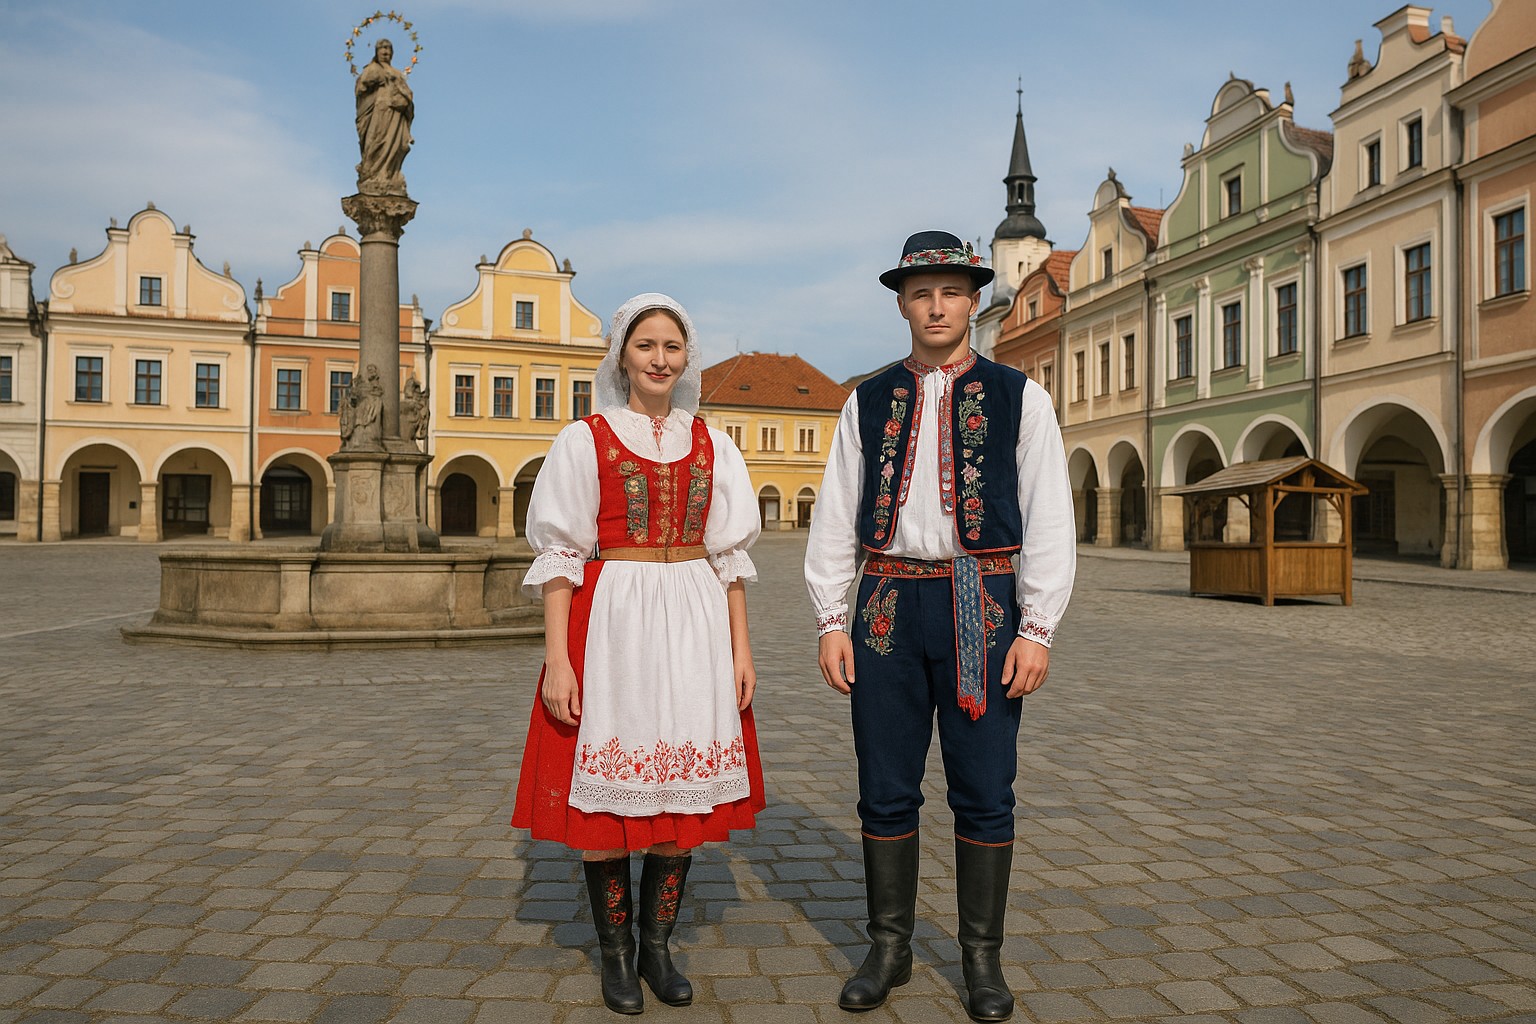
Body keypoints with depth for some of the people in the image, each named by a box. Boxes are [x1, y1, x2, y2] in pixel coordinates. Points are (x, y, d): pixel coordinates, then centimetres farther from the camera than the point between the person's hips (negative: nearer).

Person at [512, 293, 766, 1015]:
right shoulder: (585, 441, 1)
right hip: (609, 623, -3)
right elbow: (560, 554, -3)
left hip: (695, 628, 3)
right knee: (607, 790, 2)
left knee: (684, 790, 6)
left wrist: (741, 649, 4)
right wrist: (557, 658, -10)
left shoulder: (712, 445, 10)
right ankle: (615, 952, 21)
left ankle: (656, 944, 24)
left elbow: (729, 554, 10)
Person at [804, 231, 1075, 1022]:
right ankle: (889, 948, 25)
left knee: (984, 794, 6)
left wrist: (1038, 630, -6)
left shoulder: (1018, 397, 5)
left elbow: (1048, 519, 1)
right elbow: (834, 519, 8)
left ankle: (982, 958, 23)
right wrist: (831, 621, 1)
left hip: (984, 607, -1)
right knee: (885, 792, 8)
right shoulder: (868, 403, 9)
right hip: (887, 606, 2)